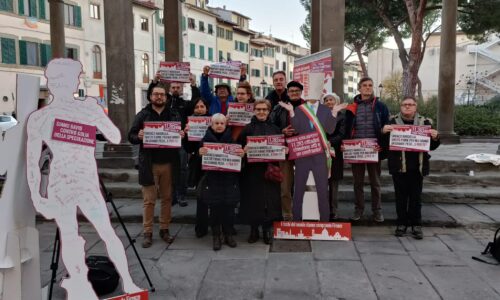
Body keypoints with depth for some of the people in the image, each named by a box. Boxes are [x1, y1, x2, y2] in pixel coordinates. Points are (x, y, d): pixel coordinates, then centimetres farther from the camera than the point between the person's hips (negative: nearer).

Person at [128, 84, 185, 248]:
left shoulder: (173, 115, 8)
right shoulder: (142, 115, 3)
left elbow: (181, 134, 11)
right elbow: (131, 136, 1)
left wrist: (181, 135, -12)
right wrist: (139, 137, -21)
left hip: (168, 163, 2)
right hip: (149, 164, -2)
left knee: (167, 198, 8)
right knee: (149, 200, 3)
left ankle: (164, 229, 20)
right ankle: (148, 233, 12)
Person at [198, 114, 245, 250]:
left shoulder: (231, 138, 6)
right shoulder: (206, 139, 3)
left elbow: (240, 155, 7)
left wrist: (242, 154, -16)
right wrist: (200, 152, -23)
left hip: (229, 179, 1)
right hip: (212, 179, -1)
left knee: (229, 207, 3)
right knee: (214, 208, 2)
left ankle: (228, 234, 20)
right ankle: (216, 236, 15)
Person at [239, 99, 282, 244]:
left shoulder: (275, 129, 10)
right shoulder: (248, 128, 4)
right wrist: (244, 149, -19)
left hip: (270, 169, 2)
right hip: (252, 169, -2)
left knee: (269, 198, 3)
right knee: (253, 198, 2)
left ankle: (267, 229, 16)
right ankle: (253, 229, 16)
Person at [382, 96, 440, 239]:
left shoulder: (424, 122, 6)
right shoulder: (393, 121, 4)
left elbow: (432, 146, 8)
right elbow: (384, 143, 0)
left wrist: (435, 138, -13)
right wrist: (384, 132, -19)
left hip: (417, 167, 1)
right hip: (399, 166, 0)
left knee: (416, 197, 7)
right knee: (401, 196, 7)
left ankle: (416, 225, 16)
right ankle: (402, 223, 18)